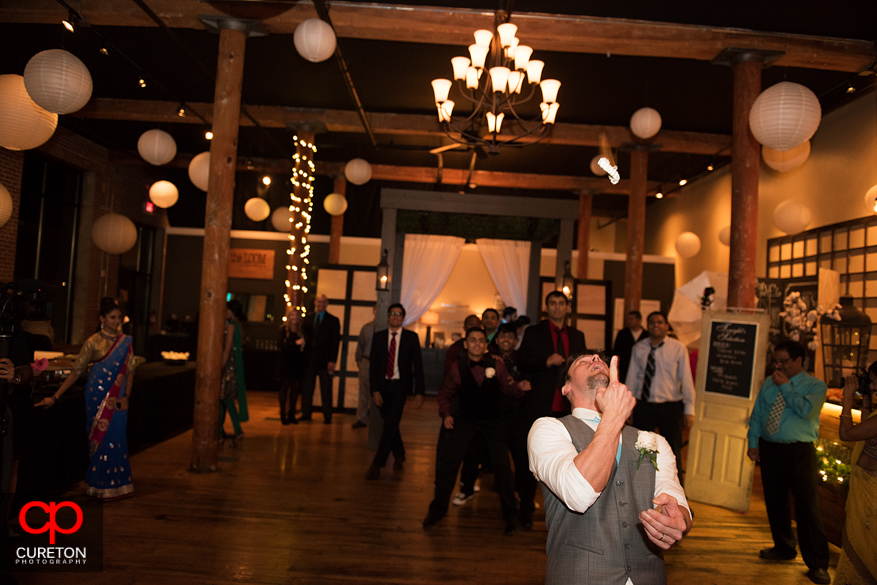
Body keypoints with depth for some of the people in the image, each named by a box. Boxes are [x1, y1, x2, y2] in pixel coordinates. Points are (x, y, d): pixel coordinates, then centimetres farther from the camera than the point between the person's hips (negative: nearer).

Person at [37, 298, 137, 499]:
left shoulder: (126, 342, 5)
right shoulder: (93, 342, -3)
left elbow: (129, 371, 6)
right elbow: (77, 371, -2)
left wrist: (126, 396, -4)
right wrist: (55, 397, -5)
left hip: (117, 398, 2)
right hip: (98, 395, -2)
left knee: (116, 437, 2)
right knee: (99, 437, 3)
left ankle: (115, 483, 15)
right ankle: (100, 485, 16)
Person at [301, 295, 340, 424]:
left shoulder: (333, 320, 3)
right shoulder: (308, 319, 14)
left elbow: (336, 341, -2)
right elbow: (305, 337, 13)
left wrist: (332, 360, -10)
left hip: (325, 360, -3)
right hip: (310, 359, 3)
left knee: (326, 390, 0)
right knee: (307, 388, 7)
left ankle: (327, 416, 5)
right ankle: (306, 413, 17)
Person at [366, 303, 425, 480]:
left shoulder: (411, 337, 0)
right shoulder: (378, 337, 5)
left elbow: (418, 365, 0)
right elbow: (373, 365, 3)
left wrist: (419, 392, -6)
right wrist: (375, 390, -7)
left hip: (400, 385, -3)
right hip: (383, 385, 3)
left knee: (391, 423, -11)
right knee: (390, 423, 10)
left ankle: (377, 464, -5)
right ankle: (399, 455, 34)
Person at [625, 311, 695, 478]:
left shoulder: (678, 348, -3)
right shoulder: (639, 348, 3)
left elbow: (686, 380, -3)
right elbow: (631, 378, 7)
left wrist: (689, 410, -6)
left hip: (670, 407, -1)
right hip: (643, 406, 2)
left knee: (672, 452, 10)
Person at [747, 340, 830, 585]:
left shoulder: (815, 386, -4)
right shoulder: (769, 383, 10)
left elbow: (806, 410, -22)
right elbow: (756, 414, 13)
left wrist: (786, 387, -15)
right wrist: (753, 442, 7)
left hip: (799, 453, -5)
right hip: (769, 449, 5)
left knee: (807, 507, -1)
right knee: (775, 502, 14)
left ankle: (817, 564, 11)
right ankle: (783, 548, 32)